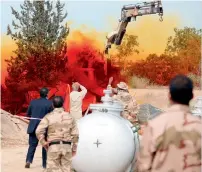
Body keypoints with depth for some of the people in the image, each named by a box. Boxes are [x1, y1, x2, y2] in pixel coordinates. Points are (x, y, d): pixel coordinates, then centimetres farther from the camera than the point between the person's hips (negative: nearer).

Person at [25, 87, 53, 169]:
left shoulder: (33, 102, 2)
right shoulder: (49, 103, -9)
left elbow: (28, 114, 9)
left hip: (33, 127, 2)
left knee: (32, 145, 7)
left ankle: (28, 160, -13)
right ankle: (45, 164, 16)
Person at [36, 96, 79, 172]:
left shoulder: (49, 117, -2)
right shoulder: (69, 117, 5)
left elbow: (39, 131, -11)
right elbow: (75, 134, 3)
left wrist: (43, 143, 1)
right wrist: (74, 148, 12)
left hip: (54, 146, -2)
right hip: (67, 146, 2)